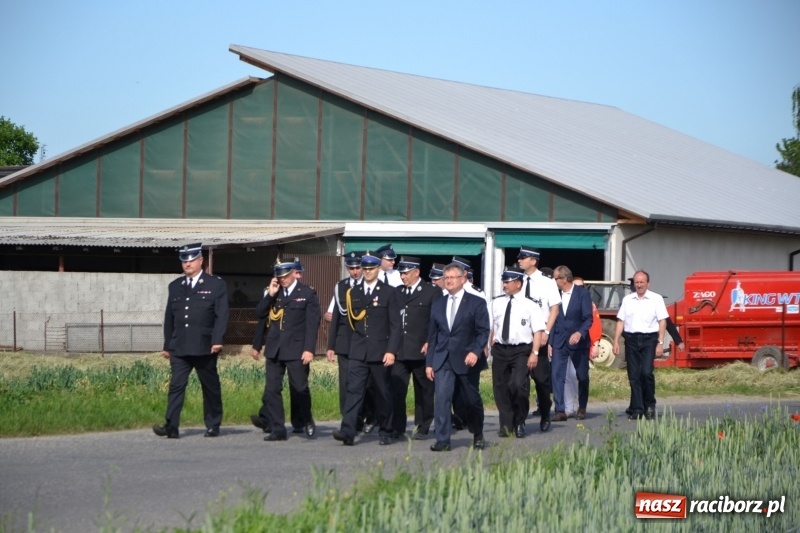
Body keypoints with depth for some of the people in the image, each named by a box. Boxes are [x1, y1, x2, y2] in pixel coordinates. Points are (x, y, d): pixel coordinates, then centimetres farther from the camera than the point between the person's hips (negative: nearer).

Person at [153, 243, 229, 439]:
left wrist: (217, 340, -16)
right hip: (179, 348, 3)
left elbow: (222, 315, -5)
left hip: (204, 347, -3)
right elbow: (169, 318, 17)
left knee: (210, 387, 5)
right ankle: (171, 427, -14)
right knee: (176, 385, -8)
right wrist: (167, 345, 15)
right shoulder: (175, 287, 15)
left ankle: (213, 426, 16)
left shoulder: (216, 285, 2)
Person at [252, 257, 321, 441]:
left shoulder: (307, 294, -1)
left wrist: (309, 349, -14)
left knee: (299, 388, -2)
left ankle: (307, 420, 23)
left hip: (296, 350, -4)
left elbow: (312, 324, -6)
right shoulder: (271, 292, 13)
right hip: (274, 349, 4)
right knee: (271, 389, 0)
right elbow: (259, 314, 6)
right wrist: (270, 295, -7)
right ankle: (277, 429, 5)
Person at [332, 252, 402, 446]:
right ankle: (347, 431, -17)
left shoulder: (388, 292, -1)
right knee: (353, 390, -9)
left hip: (381, 352, -3)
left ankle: (385, 433, 17)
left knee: (383, 394, 6)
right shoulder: (353, 293, 12)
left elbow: (396, 325, -5)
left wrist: (391, 351, -14)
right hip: (358, 352, 3)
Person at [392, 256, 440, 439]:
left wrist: (430, 343, -12)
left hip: (421, 351, -3)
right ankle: (396, 428, -2)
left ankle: (422, 428, 14)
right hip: (399, 351, 3)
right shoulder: (397, 292, 15)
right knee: (396, 390, -5)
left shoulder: (432, 292, 0)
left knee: (424, 392, 5)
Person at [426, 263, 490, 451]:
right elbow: (432, 336, 13)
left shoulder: (476, 303, 0)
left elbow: (483, 331, -6)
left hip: (467, 359, -3)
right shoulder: (438, 305, 12)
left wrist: (475, 352, -21)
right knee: (441, 398, -12)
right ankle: (442, 440, -11)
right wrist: (429, 362, 7)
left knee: (472, 400, 9)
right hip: (442, 360, 3)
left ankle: (478, 436, 31)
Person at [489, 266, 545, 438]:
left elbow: (538, 331, -6)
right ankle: (506, 424, 19)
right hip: (500, 350, 4)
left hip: (521, 350, -4)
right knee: (500, 388, 5)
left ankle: (519, 423, 4)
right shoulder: (496, 303, 9)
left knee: (519, 385, -17)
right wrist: (492, 347, 10)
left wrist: (534, 353, -13)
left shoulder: (530, 306, -4)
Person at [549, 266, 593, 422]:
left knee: (582, 376, 9)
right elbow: (553, 319, 7)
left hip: (578, 341, -2)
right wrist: (550, 342, 2)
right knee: (557, 375, -10)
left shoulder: (583, 293, -6)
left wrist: (580, 333, -26)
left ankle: (582, 407, 29)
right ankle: (560, 411, -10)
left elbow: (588, 319, -9)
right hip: (559, 342, 2)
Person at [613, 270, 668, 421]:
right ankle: (636, 410, 5)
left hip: (649, 339, -3)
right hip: (631, 339, 3)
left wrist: (660, 343, -8)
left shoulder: (656, 299, 4)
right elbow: (621, 321, 12)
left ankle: (649, 405, 3)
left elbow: (662, 322, 0)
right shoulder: (627, 300, 13)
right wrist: (616, 341, 3)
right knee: (633, 376, 1)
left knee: (646, 372, -15)